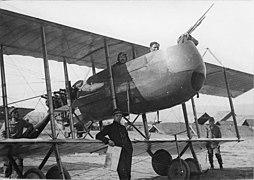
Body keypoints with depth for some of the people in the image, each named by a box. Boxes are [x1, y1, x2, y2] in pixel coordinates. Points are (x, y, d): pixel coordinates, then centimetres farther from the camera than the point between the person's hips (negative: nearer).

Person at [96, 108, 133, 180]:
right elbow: (98, 136, 4)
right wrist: (108, 140, -11)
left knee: (128, 171, 2)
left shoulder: (123, 127, 23)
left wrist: (130, 148, 13)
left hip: (127, 152, 4)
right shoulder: (109, 128, 9)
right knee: (122, 170, -17)